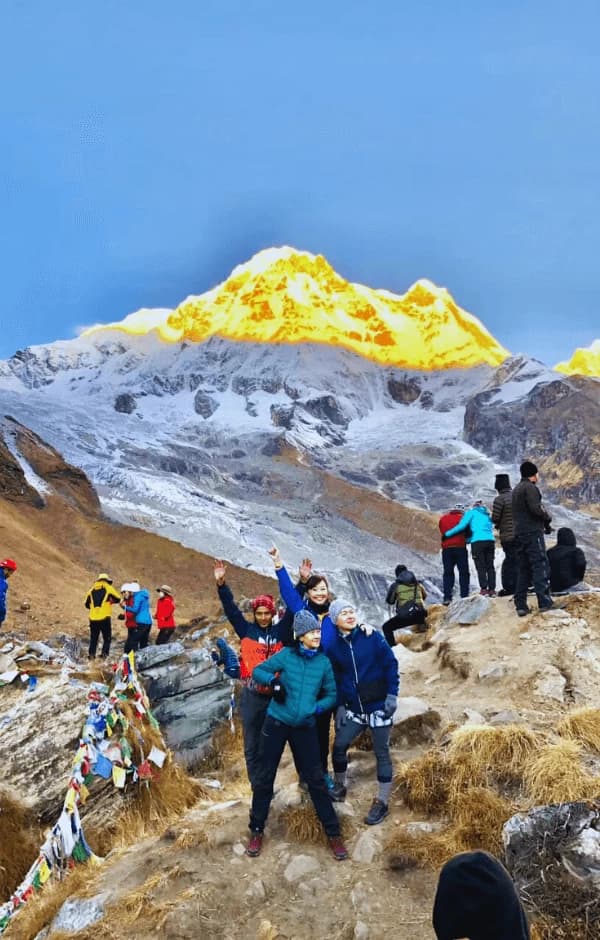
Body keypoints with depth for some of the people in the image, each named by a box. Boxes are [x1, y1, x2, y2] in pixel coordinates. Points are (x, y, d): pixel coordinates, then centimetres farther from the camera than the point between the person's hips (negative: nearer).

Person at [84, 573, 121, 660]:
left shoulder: (92, 589, 12)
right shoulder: (108, 588, 1)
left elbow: (86, 603, 18)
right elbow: (118, 599, 4)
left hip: (93, 619, 4)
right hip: (104, 618, -4)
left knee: (93, 638, 14)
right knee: (107, 638, 6)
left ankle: (91, 654, 10)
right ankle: (104, 654, -5)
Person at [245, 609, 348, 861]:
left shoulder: (324, 662, -3)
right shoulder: (286, 655, -8)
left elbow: (331, 695, 5)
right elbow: (257, 671, 1)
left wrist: (315, 708, -13)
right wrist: (273, 680, -18)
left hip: (305, 727, 1)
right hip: (276, 722, -1)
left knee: (315, 779, 3)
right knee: (265, 777, 7)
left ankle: (333, 834, 17)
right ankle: (256, 831, 24)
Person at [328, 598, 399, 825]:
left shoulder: (371, 636, -12)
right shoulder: (333, 646, -2)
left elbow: (390, 664, -9)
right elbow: (336, 679, 7)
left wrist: (392, 695, -13)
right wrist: (339, 706, 3)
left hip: (379, 706, -3)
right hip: (354, 708, 4)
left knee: (381, 753, 5)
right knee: (339, 745, 7)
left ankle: (382, 803, 17)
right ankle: (339, 787, 33)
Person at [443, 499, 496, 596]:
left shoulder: (471, 513, 8)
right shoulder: (488, 515, 25)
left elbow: (462, 526, -3)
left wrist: (447, 534, 3)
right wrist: (467, 540, 30)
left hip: (478, 542, -5)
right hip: (490, 541, 5)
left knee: (480, 567, -2)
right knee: (490, 566, 7)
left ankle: (484, 589, -7)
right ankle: (492, 589, 4)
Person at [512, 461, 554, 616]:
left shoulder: (516, 489, 20)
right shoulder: (530, 487, -8)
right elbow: (535, 508, -20)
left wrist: (544, 521, 19)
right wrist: (548, 517, -1)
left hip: (519, 533, 8)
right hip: (533, 532, -8)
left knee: (523, 570, 7)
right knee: (541, 566, -7)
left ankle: (521, 605, 4)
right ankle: (544, 602, -11)